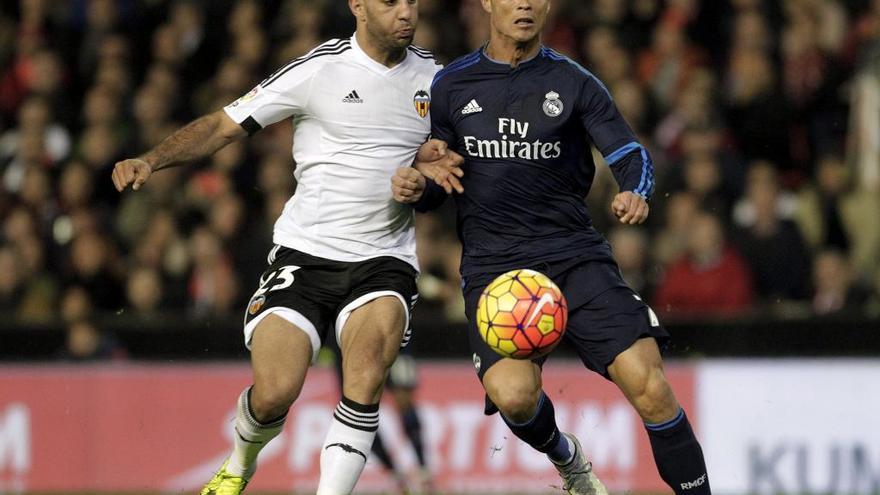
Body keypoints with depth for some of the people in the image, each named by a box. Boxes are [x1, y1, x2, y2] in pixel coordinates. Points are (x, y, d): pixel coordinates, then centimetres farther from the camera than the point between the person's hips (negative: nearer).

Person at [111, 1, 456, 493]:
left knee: (368, 366, -28)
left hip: (384, 262, 2)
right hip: (305, 254, -2)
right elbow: (223, 125, -2)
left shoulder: (432, 75, 7)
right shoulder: (319, 69, -5)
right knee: (273, 393, -13)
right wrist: (152, 159, -16)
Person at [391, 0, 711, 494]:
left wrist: (636, 193, -21)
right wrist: (417, 187, -7)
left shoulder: (573, 83, 4)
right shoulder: (451, 86, 8)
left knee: (649, 387, -18)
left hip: (575, 253, 0)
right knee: (512, 392, -24)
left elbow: (631, 154, 1)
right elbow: (440, 177, 17)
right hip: (493, 264, 0)